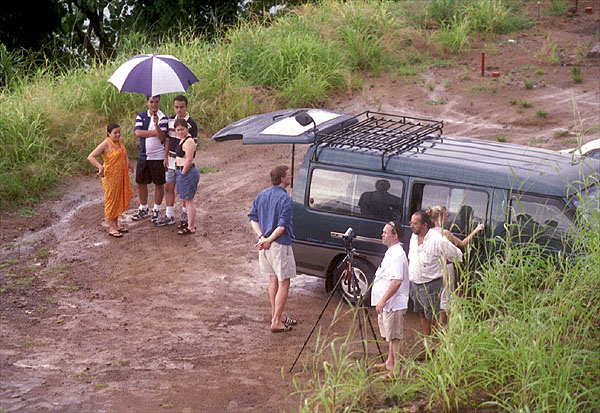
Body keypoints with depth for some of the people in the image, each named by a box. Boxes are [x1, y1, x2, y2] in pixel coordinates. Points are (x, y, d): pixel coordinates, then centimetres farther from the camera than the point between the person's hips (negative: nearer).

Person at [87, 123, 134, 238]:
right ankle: (111, 228, 6)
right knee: (111, 201, -1)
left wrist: (128, 162, 18)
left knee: (119, 200, 14)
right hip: (110, 177, -8)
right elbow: (90, 157, -21)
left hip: (121, 176, 8)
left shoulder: (120, 141, 5)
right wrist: (100, 167, -32)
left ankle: (116, 225, 27)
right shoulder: (105, 144, -17)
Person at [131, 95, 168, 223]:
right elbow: (137, 133, -10)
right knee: (141, 182, 10)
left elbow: (161, 137, -17)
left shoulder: (163, 118, -7)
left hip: (158, 156, -4)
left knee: (159, 183, 5)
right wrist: (155, 132, -15)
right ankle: (143, 209, 26)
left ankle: (156, 210, 18)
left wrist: (156, 125, -33)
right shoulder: (141, 116, 5)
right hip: (143, 155, 4)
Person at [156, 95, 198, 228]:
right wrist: (166, 157, 8)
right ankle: (169, 216, 17)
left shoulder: (191, 124, -14)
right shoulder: (171, 120, 5)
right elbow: (168, 140, 13)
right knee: (168, 187, 9)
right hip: (172, 160, 6)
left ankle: (185, 216, 18)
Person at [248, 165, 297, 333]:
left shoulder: (261, 195, 7)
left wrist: (262, 237, -4)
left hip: (264, 245, 8)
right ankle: (276, 322, -1)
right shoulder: (285, 199, -17)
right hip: (280, 245, -8)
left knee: (273, 280, 19)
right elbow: (282, 226, -22)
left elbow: (253, 218, 6)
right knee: (283, 284, 0)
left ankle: (276, 315, 29)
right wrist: (269, 240, -16)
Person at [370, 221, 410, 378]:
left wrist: (383, 300, -27)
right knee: (390, 336, 19)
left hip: (394, 304, -11)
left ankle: (397, 370, -2)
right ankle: (390, 363, 30)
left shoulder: (397, 255, -19)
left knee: (394, 337, -6)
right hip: (387, 304, 11)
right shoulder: (391, 252, 14)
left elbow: (396, 281, -28)